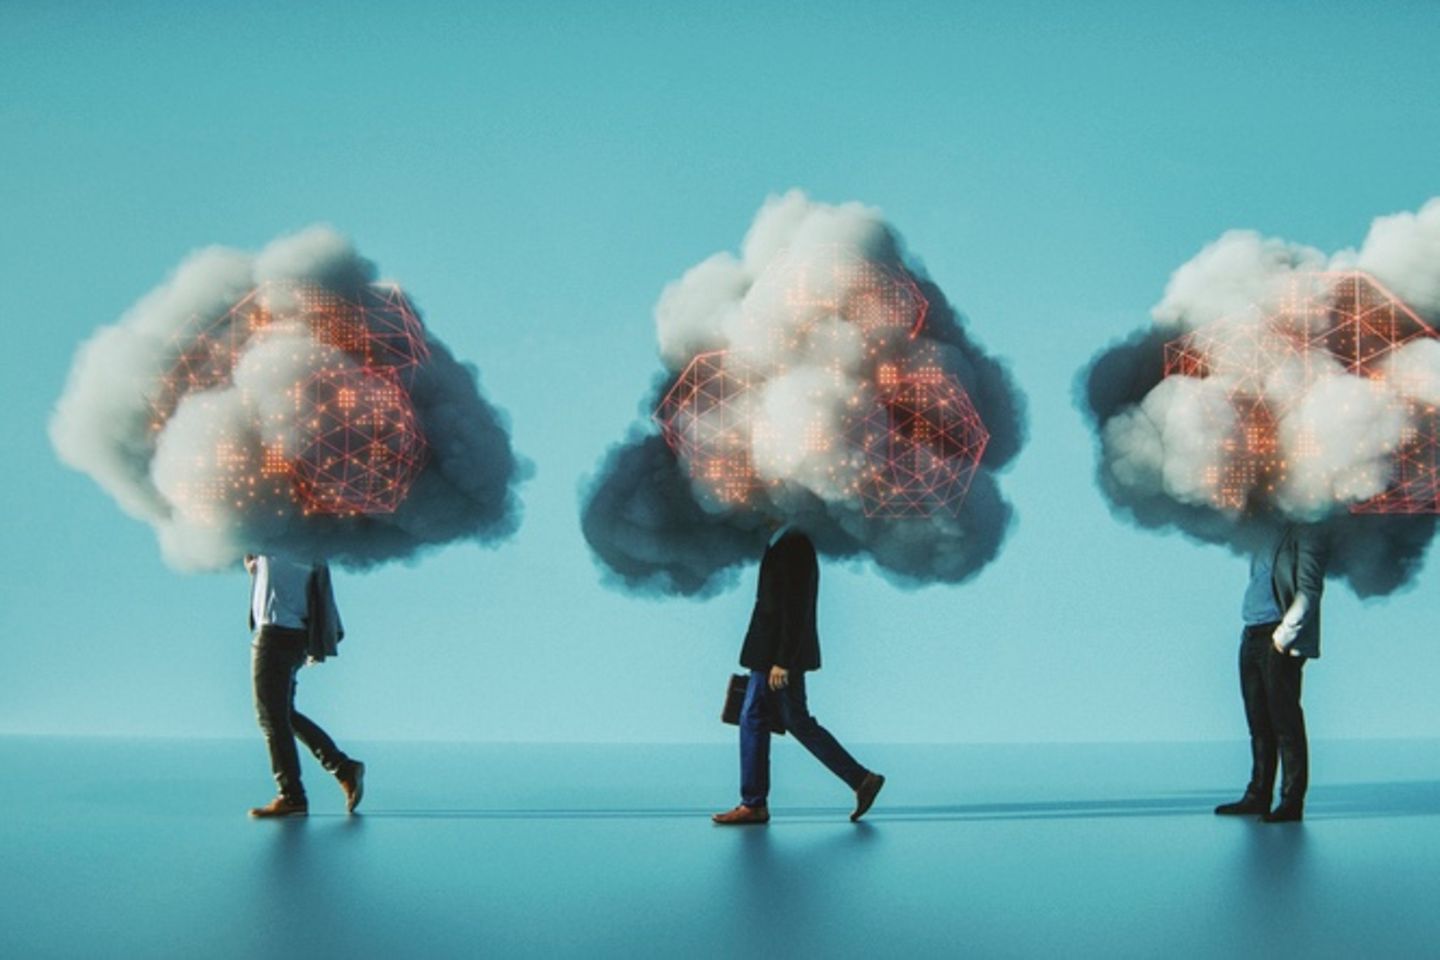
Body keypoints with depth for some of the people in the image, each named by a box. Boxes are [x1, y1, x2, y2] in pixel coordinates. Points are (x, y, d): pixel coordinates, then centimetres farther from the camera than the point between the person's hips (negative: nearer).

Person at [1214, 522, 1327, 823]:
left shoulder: (1304, 533, -5)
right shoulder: (1266, 535, 18)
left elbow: (1309, 589, -13)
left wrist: (1285, 633, -17)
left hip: (1280, 642, -8)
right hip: (1253, 637, 8)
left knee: (1285, 721, -5)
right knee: (1258, 722, 9)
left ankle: (1292, 801, -2)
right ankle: (1257, 796, 15)